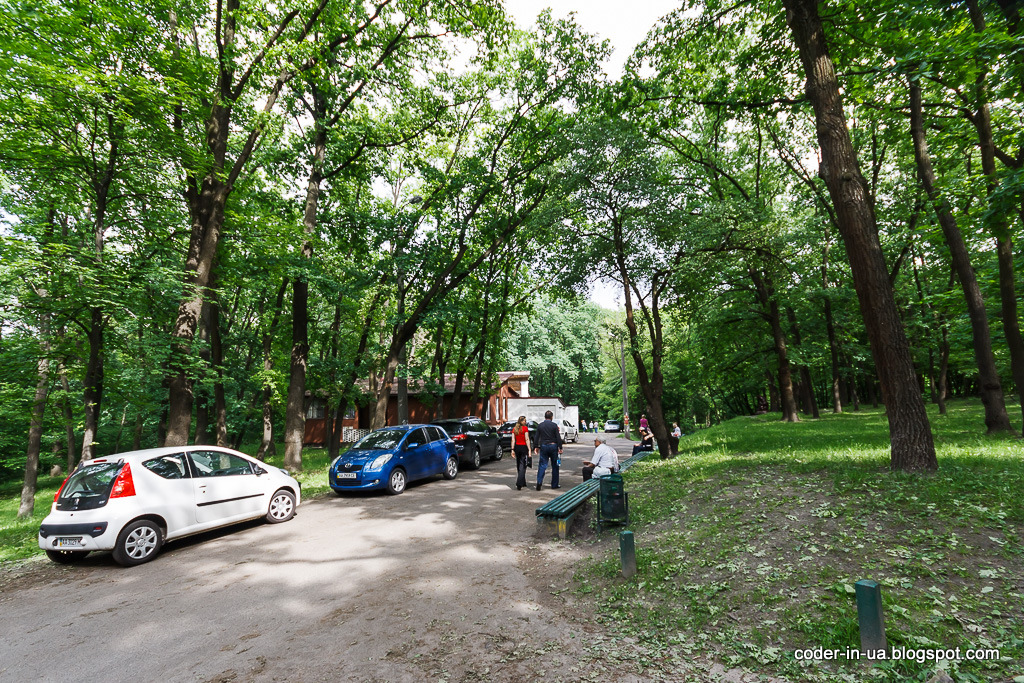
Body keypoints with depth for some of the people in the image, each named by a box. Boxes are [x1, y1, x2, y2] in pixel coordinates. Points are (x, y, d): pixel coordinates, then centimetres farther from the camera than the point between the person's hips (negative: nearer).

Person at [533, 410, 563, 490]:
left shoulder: (539, 425, 2)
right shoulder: (554, 425, -5)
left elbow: (537, 437, 5)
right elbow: (558, 437, -7)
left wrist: (536, 447, 13)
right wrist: (560, 447, -3)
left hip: (543, 446, 2)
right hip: (553, 446, -2)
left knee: (542, 465, 4)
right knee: (555, 466, 9)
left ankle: (539, 481, -13)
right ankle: (554, 484, 12)